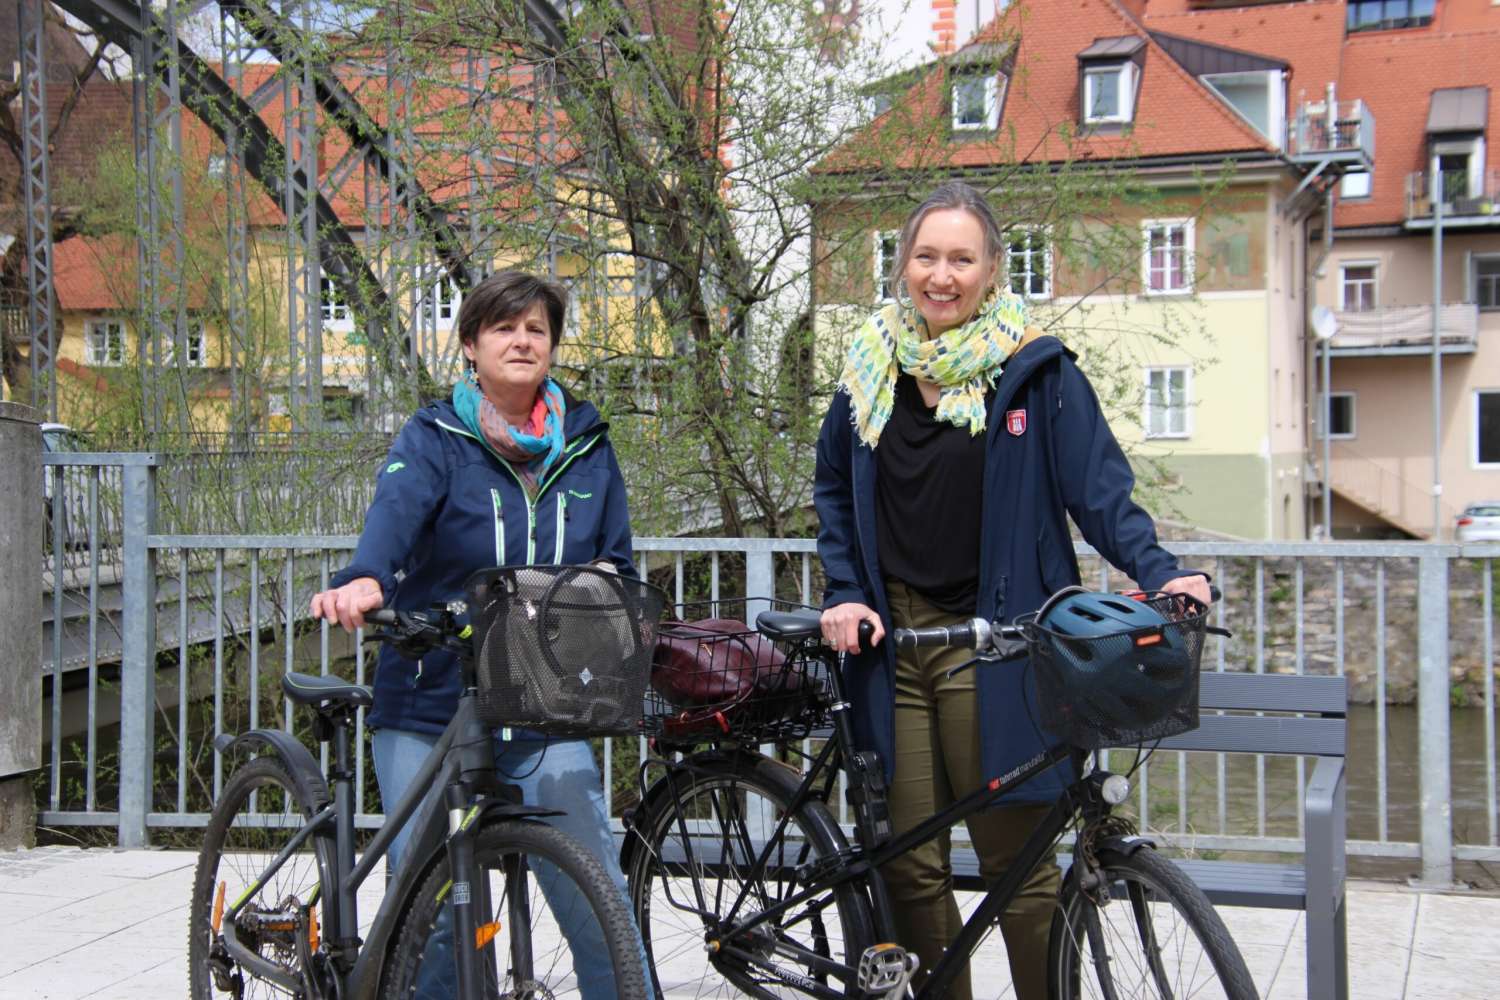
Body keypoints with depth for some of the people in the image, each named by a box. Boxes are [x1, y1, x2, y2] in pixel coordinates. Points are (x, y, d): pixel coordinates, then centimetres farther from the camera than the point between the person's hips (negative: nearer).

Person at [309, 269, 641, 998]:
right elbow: (396, 508, -24)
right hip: (430, 714, -2)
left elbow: (618, 562, 15)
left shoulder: (586, 444, 8)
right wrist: (365, 580, -45)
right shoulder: (433, 439, -3)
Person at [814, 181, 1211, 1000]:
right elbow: (834, 490, 18)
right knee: (909, 862, 7)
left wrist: (1160, 574, -19)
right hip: (889, 643, 4)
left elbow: (1099, 489, -4)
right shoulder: (872, 366, 10)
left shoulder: (1036, 370, -2)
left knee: (1015, 859, -2)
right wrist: (843, 592, 7)